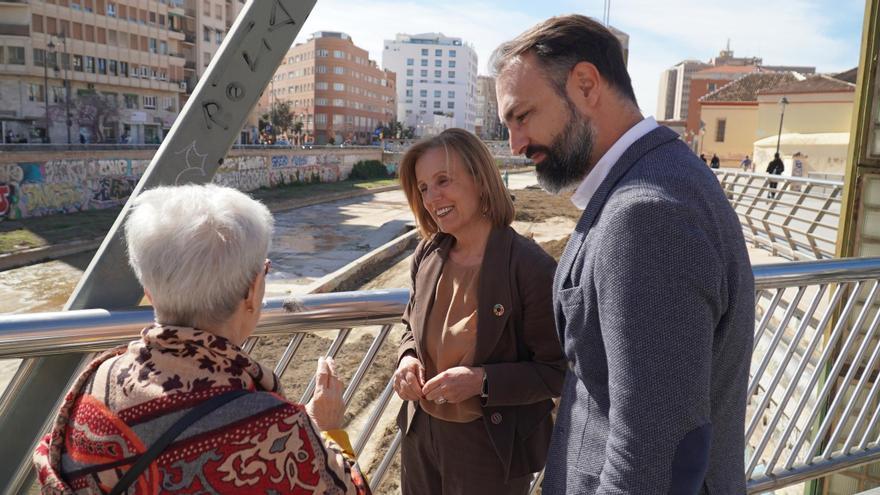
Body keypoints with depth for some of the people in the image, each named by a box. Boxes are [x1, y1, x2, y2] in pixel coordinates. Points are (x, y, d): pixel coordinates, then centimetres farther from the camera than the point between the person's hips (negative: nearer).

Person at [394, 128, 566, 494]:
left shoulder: (531, 268, -21)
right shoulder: (426, 254, -3)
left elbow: (557, 371, -15)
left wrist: (484, 380, -27)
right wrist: (407, 358, -9)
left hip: (492, 449, -5)